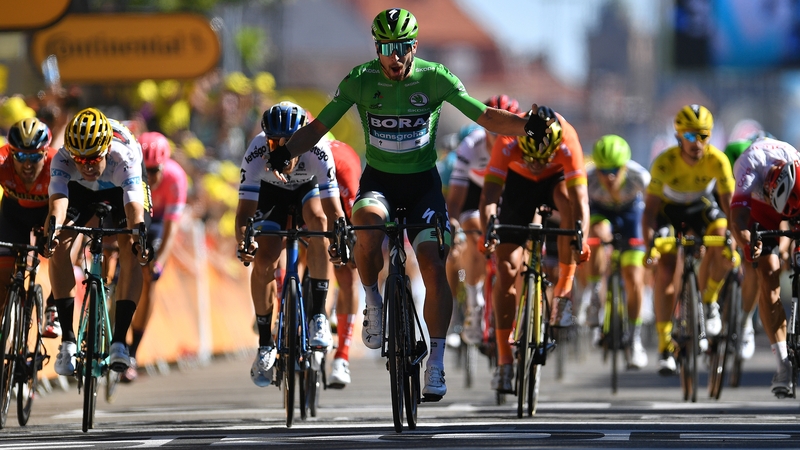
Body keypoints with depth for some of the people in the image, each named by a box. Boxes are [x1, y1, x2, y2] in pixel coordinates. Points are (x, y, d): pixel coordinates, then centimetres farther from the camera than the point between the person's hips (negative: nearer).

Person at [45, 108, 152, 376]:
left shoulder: (124, 158, -41)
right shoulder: (62, 160, -37)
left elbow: (134, 208, -51)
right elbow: (58, 201, -51)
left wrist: (139, 236, -71)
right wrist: (51, 230, -71)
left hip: (121, 188, -1)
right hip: (80, 190, 1)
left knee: (130, 252, -24)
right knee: (59, 246, -21)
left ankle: (119, 340, -20)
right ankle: (67, 339, -17)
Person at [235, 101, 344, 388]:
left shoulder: (317, 149, -37)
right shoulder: (256, 153, -36)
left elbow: (332, 208, -40)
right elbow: (245, 209, -39)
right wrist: (243, 242, -57)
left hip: (310, 188, -1)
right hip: (271, 193, 1)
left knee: (318, 220, -34)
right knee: (263, 262, -15)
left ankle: (318, 315, -27)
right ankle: (265, 345, 4)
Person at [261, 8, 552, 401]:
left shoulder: (435, 78, -12)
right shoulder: (360, 80, -11)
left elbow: (485, 117, -14)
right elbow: (319, 126, -8)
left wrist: (527, 126, -32)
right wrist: (286, 151, -27)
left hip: (422, 182, 0)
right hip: (378, 180, 0)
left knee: (434, 267, -14)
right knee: (368, 223, -35)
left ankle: (436, 364, -5)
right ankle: (372, 302, -8)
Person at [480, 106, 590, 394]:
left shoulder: (567, 142, -37)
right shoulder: (508, 144, -36)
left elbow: (579, 197, -42)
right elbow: (490, 194, -41)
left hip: (557, 178, -1)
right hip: (518, 181, 1)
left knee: (567, 197, -38)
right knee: (507, 268, -9)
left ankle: (564, 288, -24)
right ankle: (504, 359, -1)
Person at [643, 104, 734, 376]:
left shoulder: (717, 161, -27)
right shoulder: (665, 163, -31)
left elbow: (729, 204, -25)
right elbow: (650, 208, -30)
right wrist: (650, 245, -43)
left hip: (700, 207, 1)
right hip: (668, 209, -1)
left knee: (723, 249, -29)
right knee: (665, 269, -18)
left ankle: (708, 300, -2)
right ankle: (665, 345, -9)